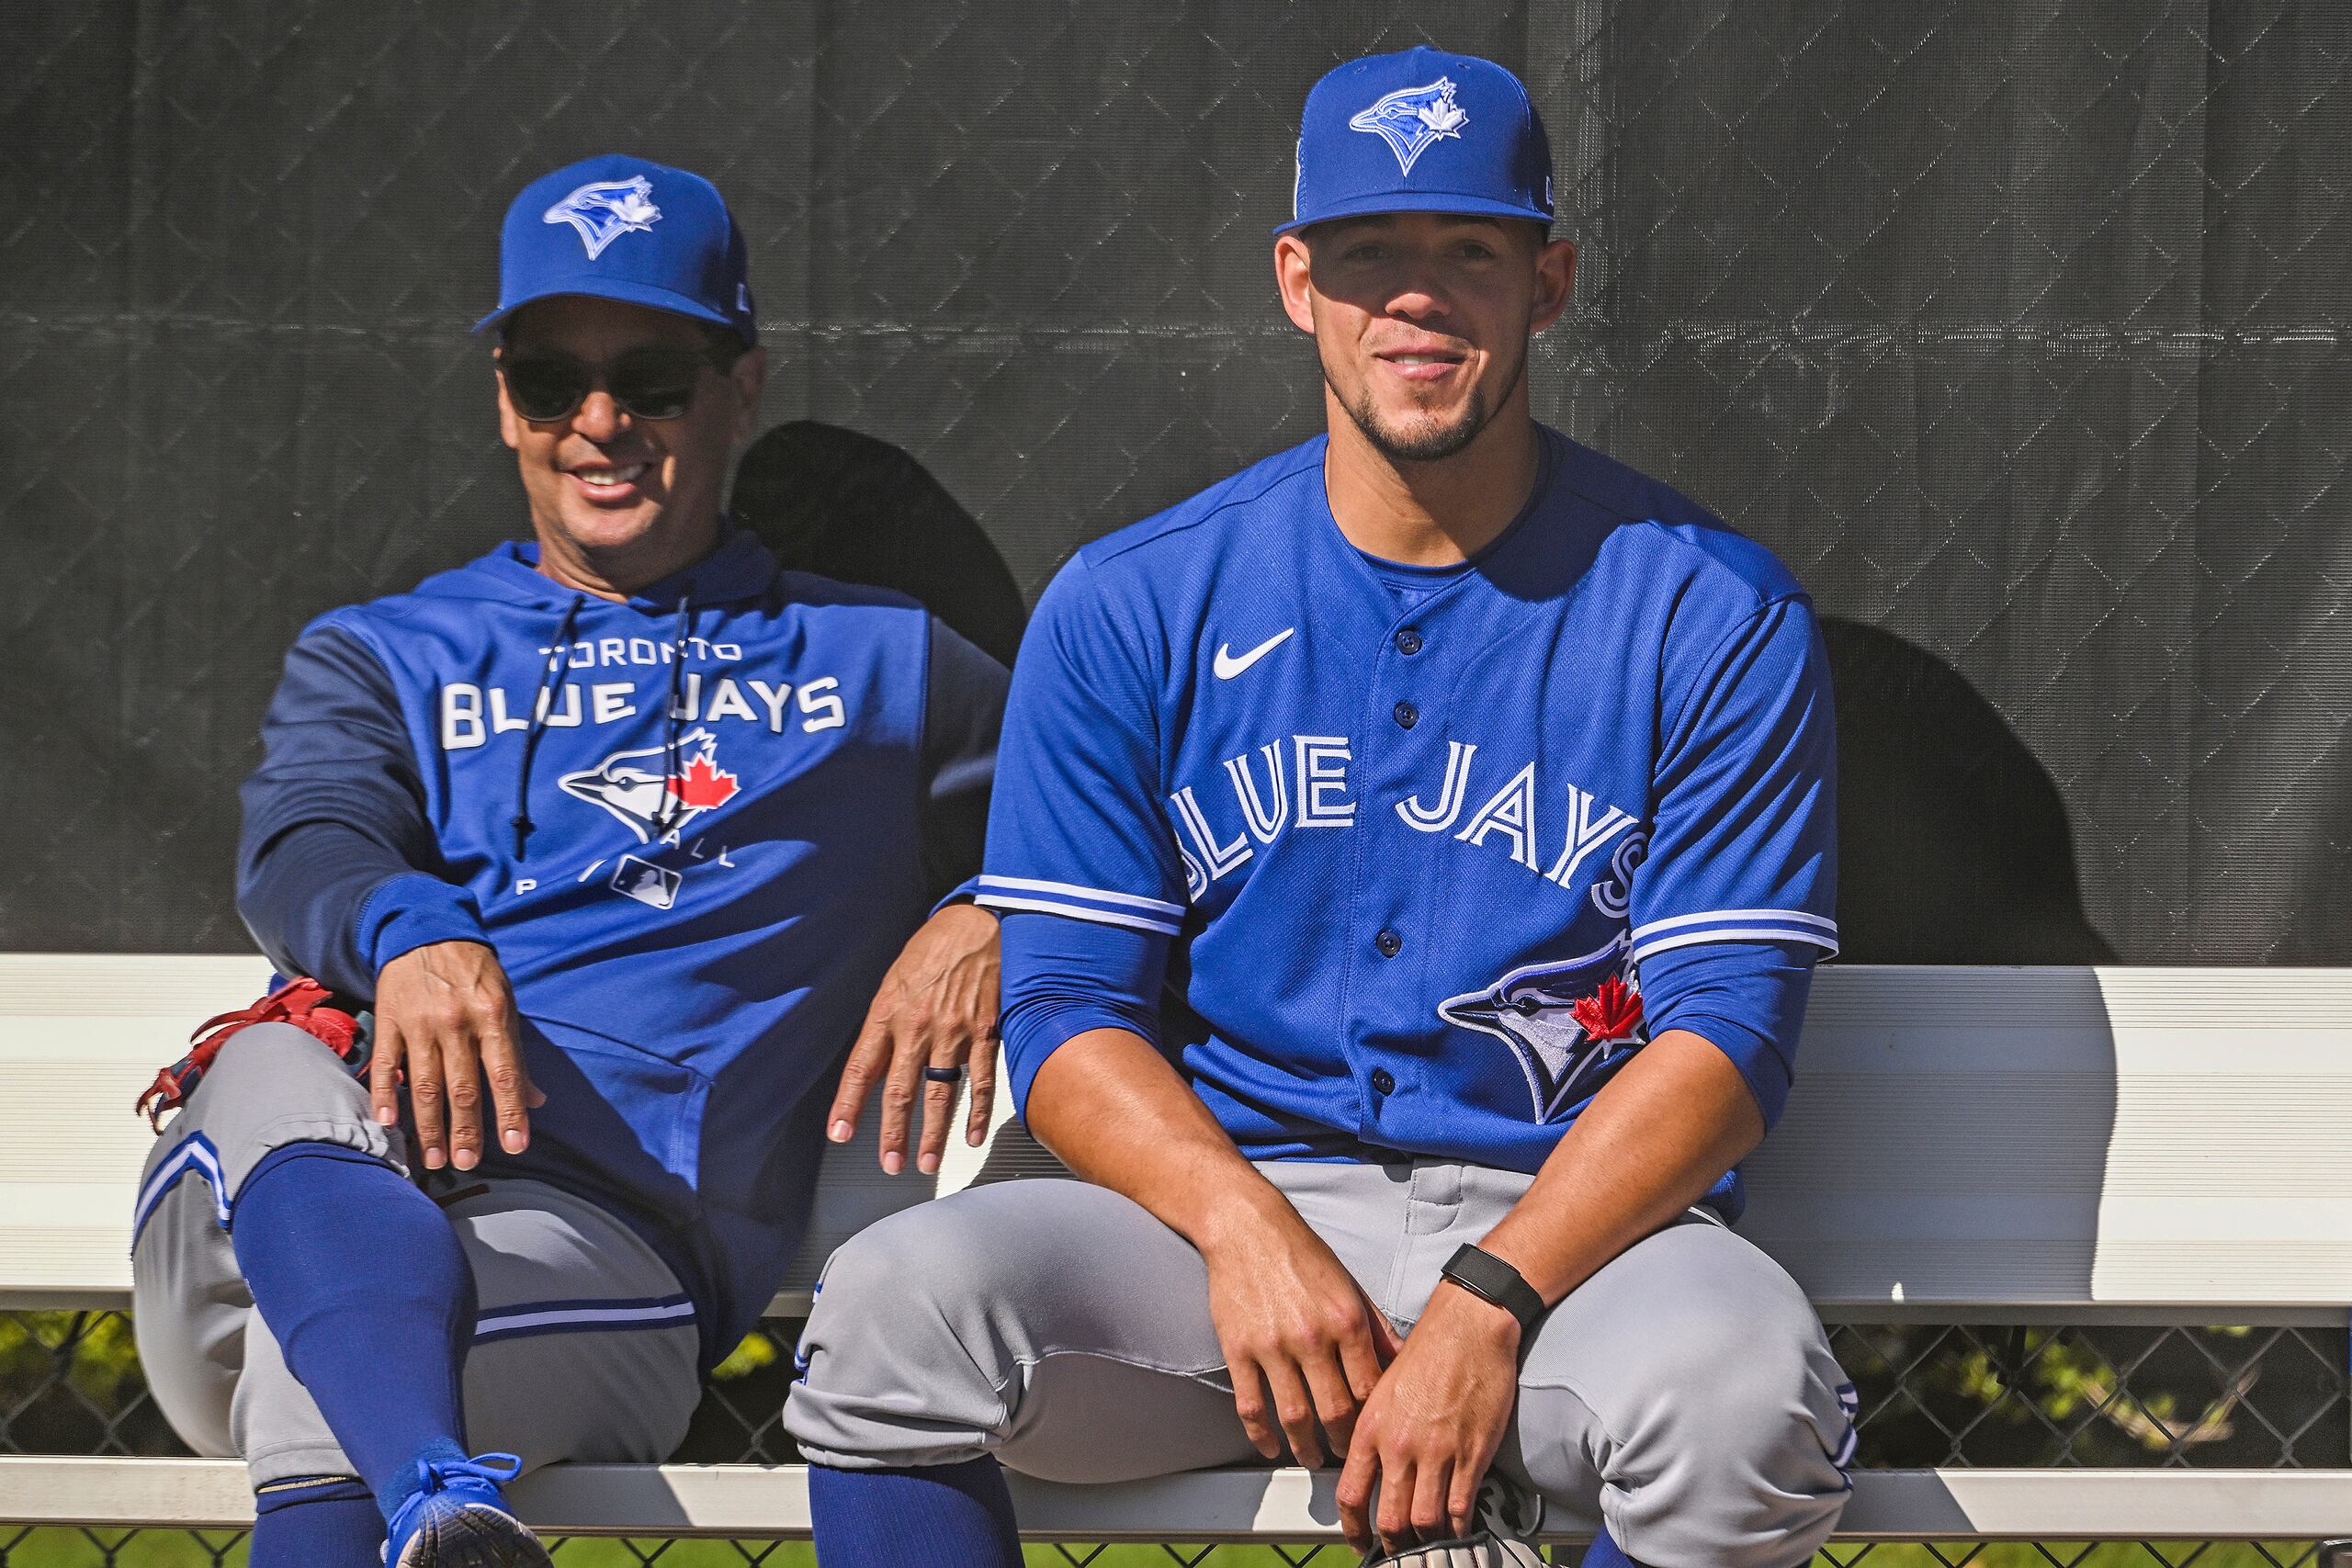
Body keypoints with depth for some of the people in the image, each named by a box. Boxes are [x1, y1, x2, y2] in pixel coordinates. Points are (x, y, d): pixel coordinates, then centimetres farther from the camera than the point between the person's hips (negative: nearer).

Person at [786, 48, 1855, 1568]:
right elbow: (1070, 1013, 4)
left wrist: (1484, 1310, -18)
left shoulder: (1712, 615, 2)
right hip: (1228, 1201, 2)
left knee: (1740, 1389, -35)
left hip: (1573, 1225, -2)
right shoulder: (1130, 611, 7)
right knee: (901, 1298, -26)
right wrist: (1245, 1228, -16)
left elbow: (1725, 1039, -5)